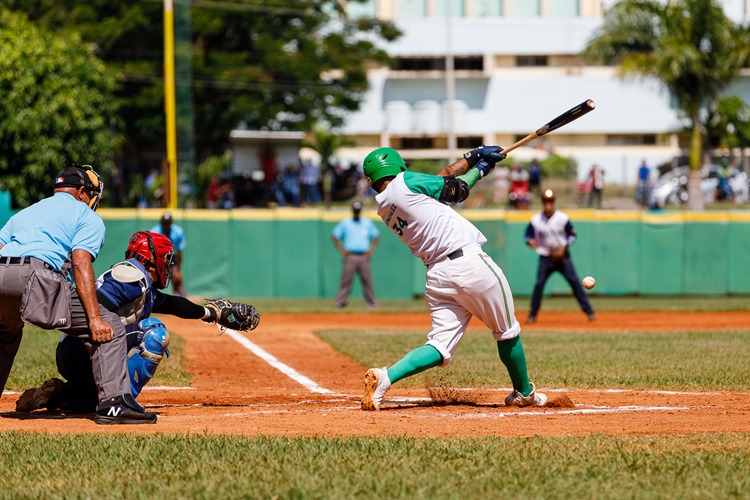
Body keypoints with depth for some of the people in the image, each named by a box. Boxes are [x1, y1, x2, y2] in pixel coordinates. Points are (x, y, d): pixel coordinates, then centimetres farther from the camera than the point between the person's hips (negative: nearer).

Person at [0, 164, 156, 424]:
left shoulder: (23, 213, 35)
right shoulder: (87, 216, 16)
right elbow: (81, 263, -1)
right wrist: (94, 319, -9)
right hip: (33, 276, -7)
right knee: (110, 327, 2)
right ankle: (113, 402, -12)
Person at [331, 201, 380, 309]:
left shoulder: (368, 222, 12)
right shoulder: (345, 223, 6)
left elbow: (376, 236, 20)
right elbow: (334, 236, 8)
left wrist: (372, 249, 8)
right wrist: (342, 250, -1)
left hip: (364, 256, 2)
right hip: (350, 256, -2)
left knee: (367, 280, -1)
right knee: (346, 280, -6)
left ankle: (371, 303, 3)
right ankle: (340, 302, -4)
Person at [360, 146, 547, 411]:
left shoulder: (383, 207, 16)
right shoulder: (405, 182, -6)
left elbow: (437, 180, 23)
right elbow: (456, 190, 5)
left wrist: (472, 157, 26)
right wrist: (479, 169, 22)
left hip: (437, 276, 6)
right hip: (469, 262, -6)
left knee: (441, 347, 3)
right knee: (506, 332, 15)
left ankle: (384, 377, -19)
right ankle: (524, 393, 29)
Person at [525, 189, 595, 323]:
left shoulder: (563, 218, -3)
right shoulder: (535, 220, 0)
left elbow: (572, 235, 3)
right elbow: (529, 236, 5)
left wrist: (564, 246, -13)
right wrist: (530, 241, -19)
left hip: (562, 256, -1)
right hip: (545, 258, 1)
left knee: (574, 281, -8)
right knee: (539, 284, -10)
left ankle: (589, 311, -5)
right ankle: (532, 315, 2)